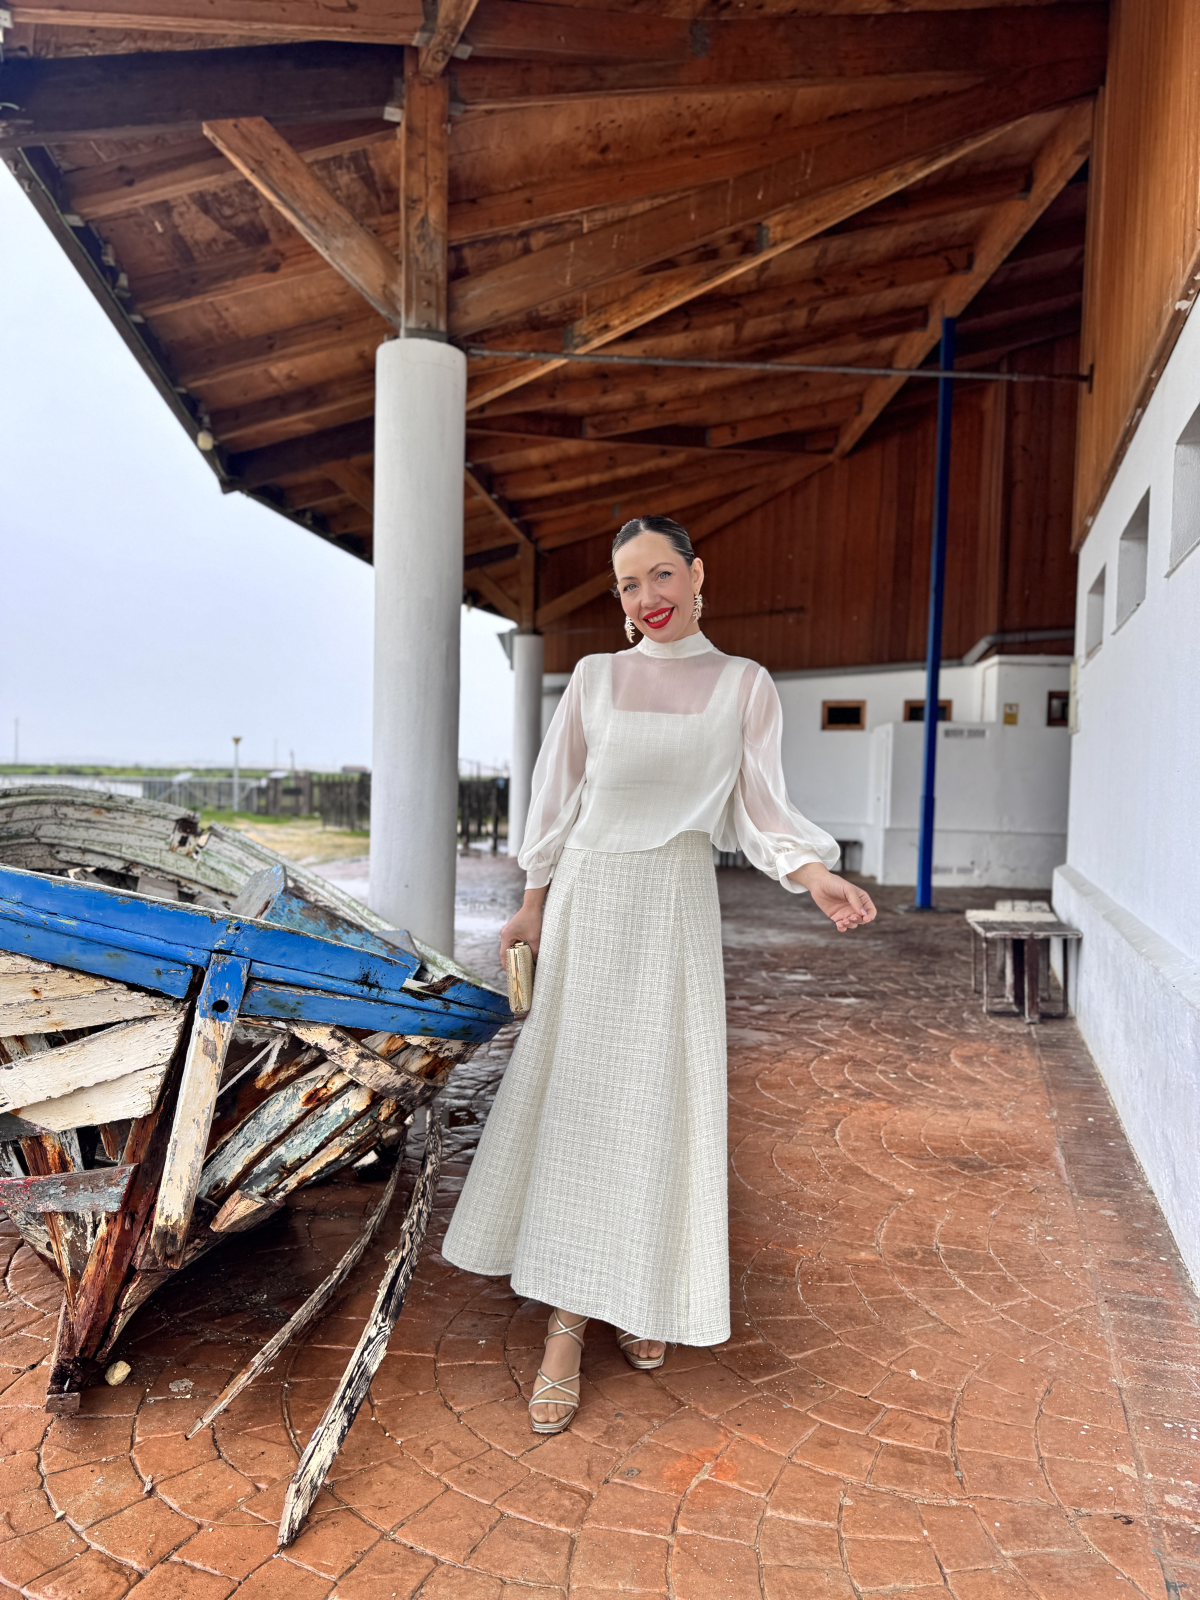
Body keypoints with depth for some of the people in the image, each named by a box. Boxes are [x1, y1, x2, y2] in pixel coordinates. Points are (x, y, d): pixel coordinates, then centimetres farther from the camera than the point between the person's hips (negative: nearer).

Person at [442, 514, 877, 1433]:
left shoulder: (744, 686, 4)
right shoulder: (597, 678, 7)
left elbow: (759, 811, 1)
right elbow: (557, 795, 10)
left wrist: (815, 876, -17)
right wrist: (534, 903, 9)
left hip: (675, 907, -1)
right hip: (586, 901, 1)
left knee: (656, 1105, 3)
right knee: (573, 1104, 2)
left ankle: (640, 1299, 24)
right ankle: (567, 1327, 11)